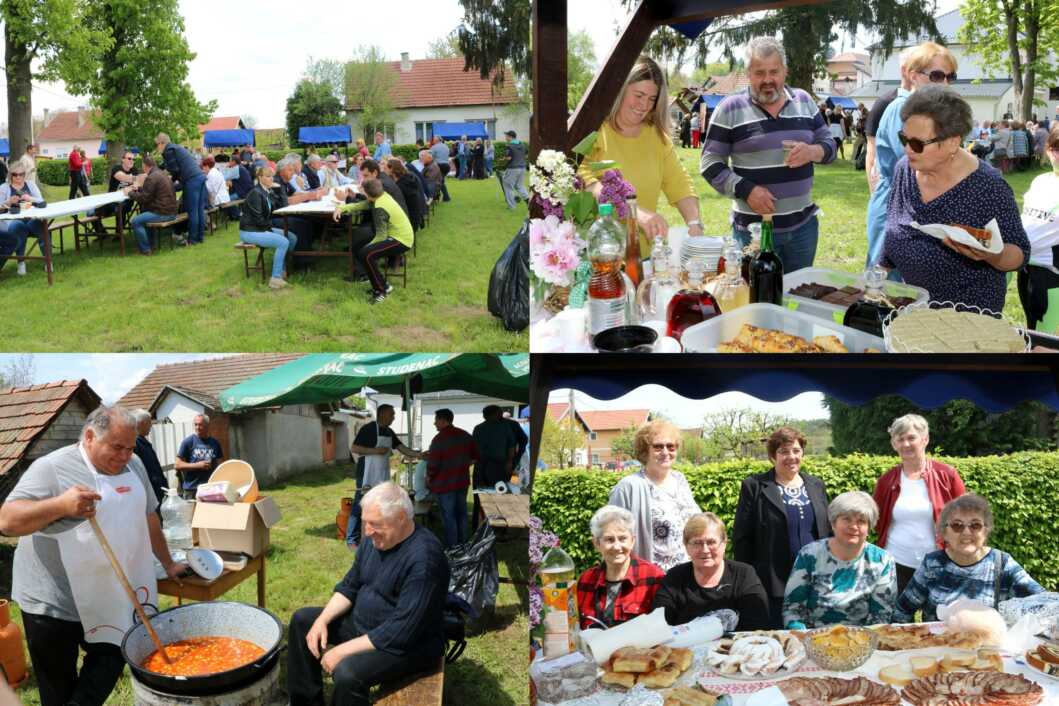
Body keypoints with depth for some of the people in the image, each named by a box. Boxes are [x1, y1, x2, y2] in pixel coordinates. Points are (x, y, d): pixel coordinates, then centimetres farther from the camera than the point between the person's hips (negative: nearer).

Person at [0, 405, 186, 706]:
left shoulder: (133, 466, 6)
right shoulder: (51, 468, -14)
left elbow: (148, 517, 17)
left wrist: (168, 564, 21)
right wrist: (61, 505, -33)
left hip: (111, 600, 5)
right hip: (53, 603, -5)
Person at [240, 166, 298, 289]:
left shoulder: (268, 192, 10)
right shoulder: (255, 193, -17)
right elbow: (258, 219, -17)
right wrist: (271, 225, -6)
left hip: (263, 228, 9)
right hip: (250, 231, -9)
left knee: (293, 238, -1)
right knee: (283, 242, -24)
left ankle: (282, 269, 8)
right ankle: (276, 278, -21)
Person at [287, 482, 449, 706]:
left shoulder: (424, 558, -30)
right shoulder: (377, 538, -2)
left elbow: (402, 631, -32)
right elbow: (350, 586, 10)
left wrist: (344, 650, -27)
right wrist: (322, 620, -7)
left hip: (409, 643, -9)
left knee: (347, 672, -33)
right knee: (302, 620, 10)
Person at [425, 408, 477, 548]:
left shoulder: (439, 439, -19)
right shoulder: (465, 435, 3)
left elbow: (433, 465, -17)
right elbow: (475, 456, 13)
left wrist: (428, 479, 0)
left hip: (444, 484, -7)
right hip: (462, 481, 7)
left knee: (448, 517, 3)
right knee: (461, 513, 18)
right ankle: (462, 545, 28)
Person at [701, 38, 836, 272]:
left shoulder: (804, 101, 7)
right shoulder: (730, 109, -6)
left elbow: (829, 144, 12)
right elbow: (710, 163, -5)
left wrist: (813, 152, -12)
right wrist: (746, 190, -18)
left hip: (804, 224, 4)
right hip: (754, 227, -4)